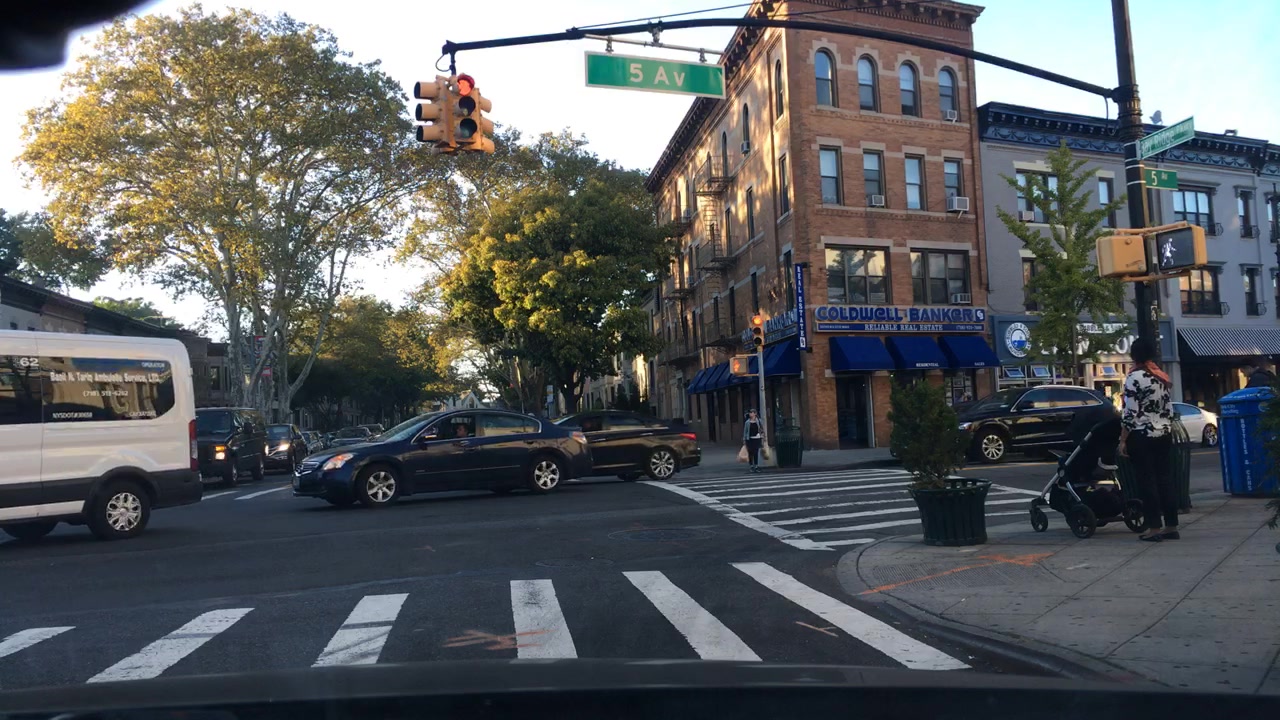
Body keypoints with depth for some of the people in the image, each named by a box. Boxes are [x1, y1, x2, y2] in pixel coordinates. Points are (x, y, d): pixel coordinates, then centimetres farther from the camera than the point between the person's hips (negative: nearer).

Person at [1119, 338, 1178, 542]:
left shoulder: (1134, 377, -13)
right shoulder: (1162, 376, 10)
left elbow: (1130, 413, -15)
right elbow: (1169, 409, 13)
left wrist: (1123, 440, -10)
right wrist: (1168, 431, 22)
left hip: (1141, 436, -7)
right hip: (1164, 435, 7)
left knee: (1147, 481, -1)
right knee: (1165, 479, 10)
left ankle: (1154, 528, 1)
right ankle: (1171, 526, 14)